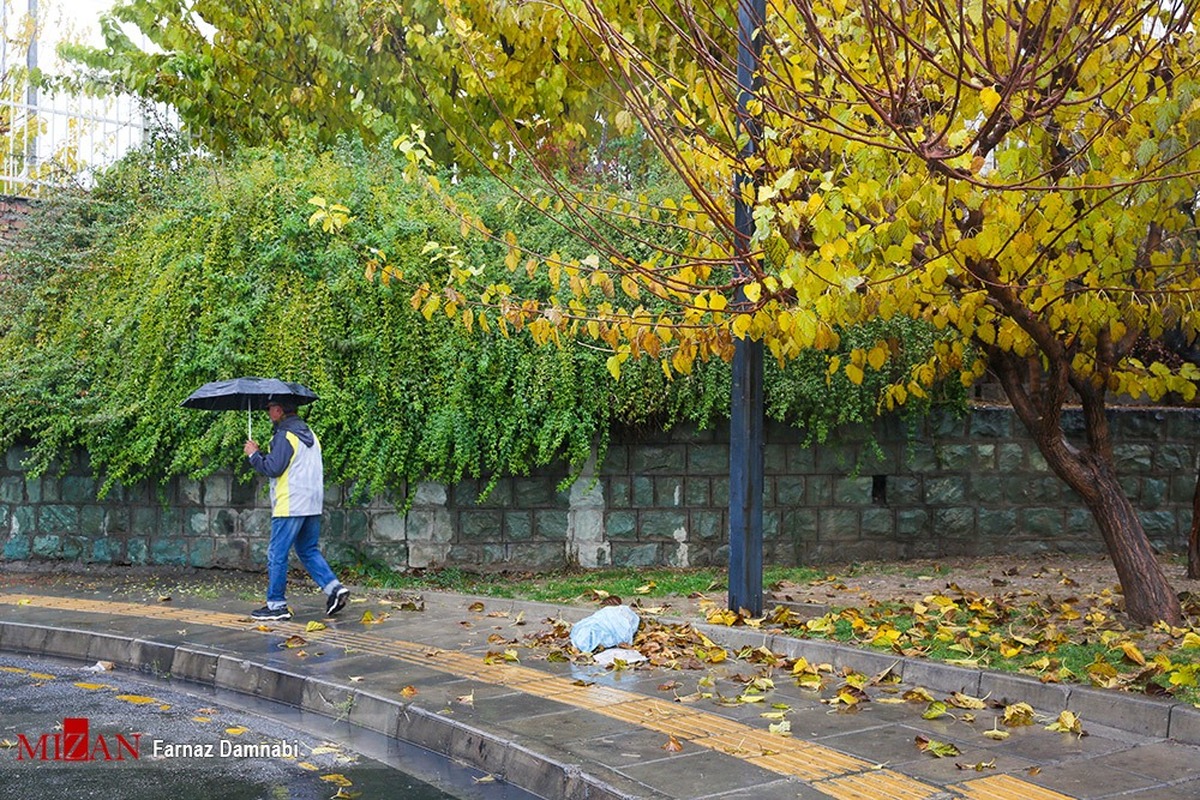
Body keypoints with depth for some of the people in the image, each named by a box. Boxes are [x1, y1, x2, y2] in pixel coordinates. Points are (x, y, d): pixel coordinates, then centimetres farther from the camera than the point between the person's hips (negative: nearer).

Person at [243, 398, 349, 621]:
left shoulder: (284, 436, -13)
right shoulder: (309, 433, 16)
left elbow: (273, 468, -18)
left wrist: (254, 454, -3)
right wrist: (261, 454, 20)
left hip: (289, 506, -9)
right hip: (313, 504, 9)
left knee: (277, 555, 0)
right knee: (308, 551, 16)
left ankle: (276, 605, 5)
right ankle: (334, 588, 2)